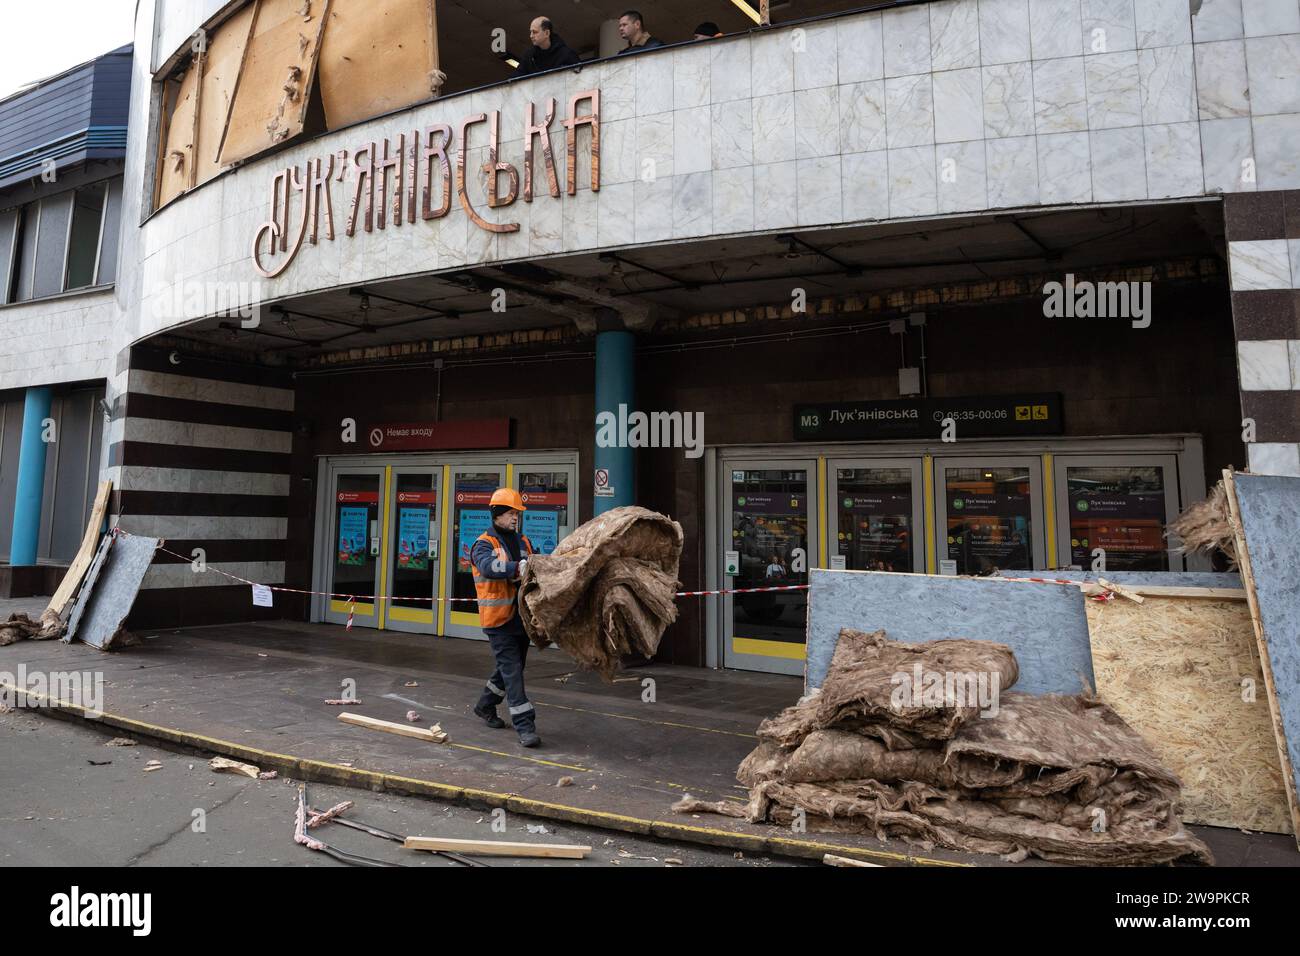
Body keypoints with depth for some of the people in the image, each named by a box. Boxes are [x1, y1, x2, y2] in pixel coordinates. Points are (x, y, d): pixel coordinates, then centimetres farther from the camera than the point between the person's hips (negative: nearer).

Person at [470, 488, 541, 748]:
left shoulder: (523, 542, 13)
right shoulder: (484, 544, -8)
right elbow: (488, 566, -30)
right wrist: (517, 568, -46)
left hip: (521, 616, 7)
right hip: (499, 619, -7)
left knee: (511, 667, 19)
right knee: (512, 671, -7)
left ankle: (485, 706, 40)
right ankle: (524, 726, -4)